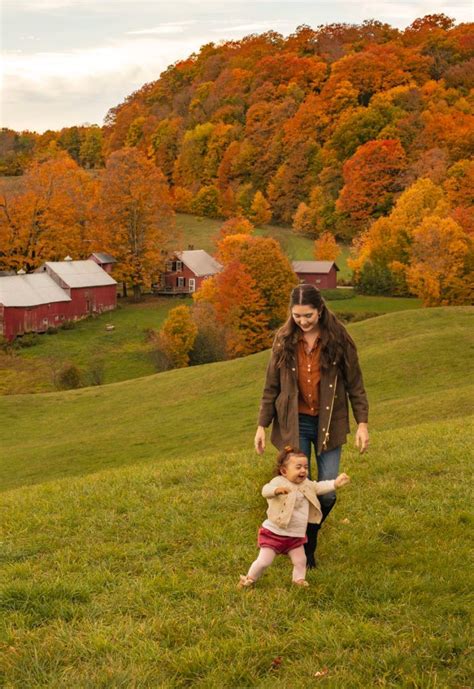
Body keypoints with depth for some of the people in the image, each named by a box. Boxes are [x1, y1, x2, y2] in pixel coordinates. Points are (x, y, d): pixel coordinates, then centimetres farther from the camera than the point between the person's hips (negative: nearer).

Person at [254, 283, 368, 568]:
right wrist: (262, 425, 3)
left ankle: (310, 534, 30)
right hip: (294, 424, 0)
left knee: (327, 494, 0)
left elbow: (355, 384, -1)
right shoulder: (284, 340, -1)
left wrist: (363, 423, -5)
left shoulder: (338, 338, -6)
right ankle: (305, 549, 20)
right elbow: (271, 386, 5)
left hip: (329, 423, 0)